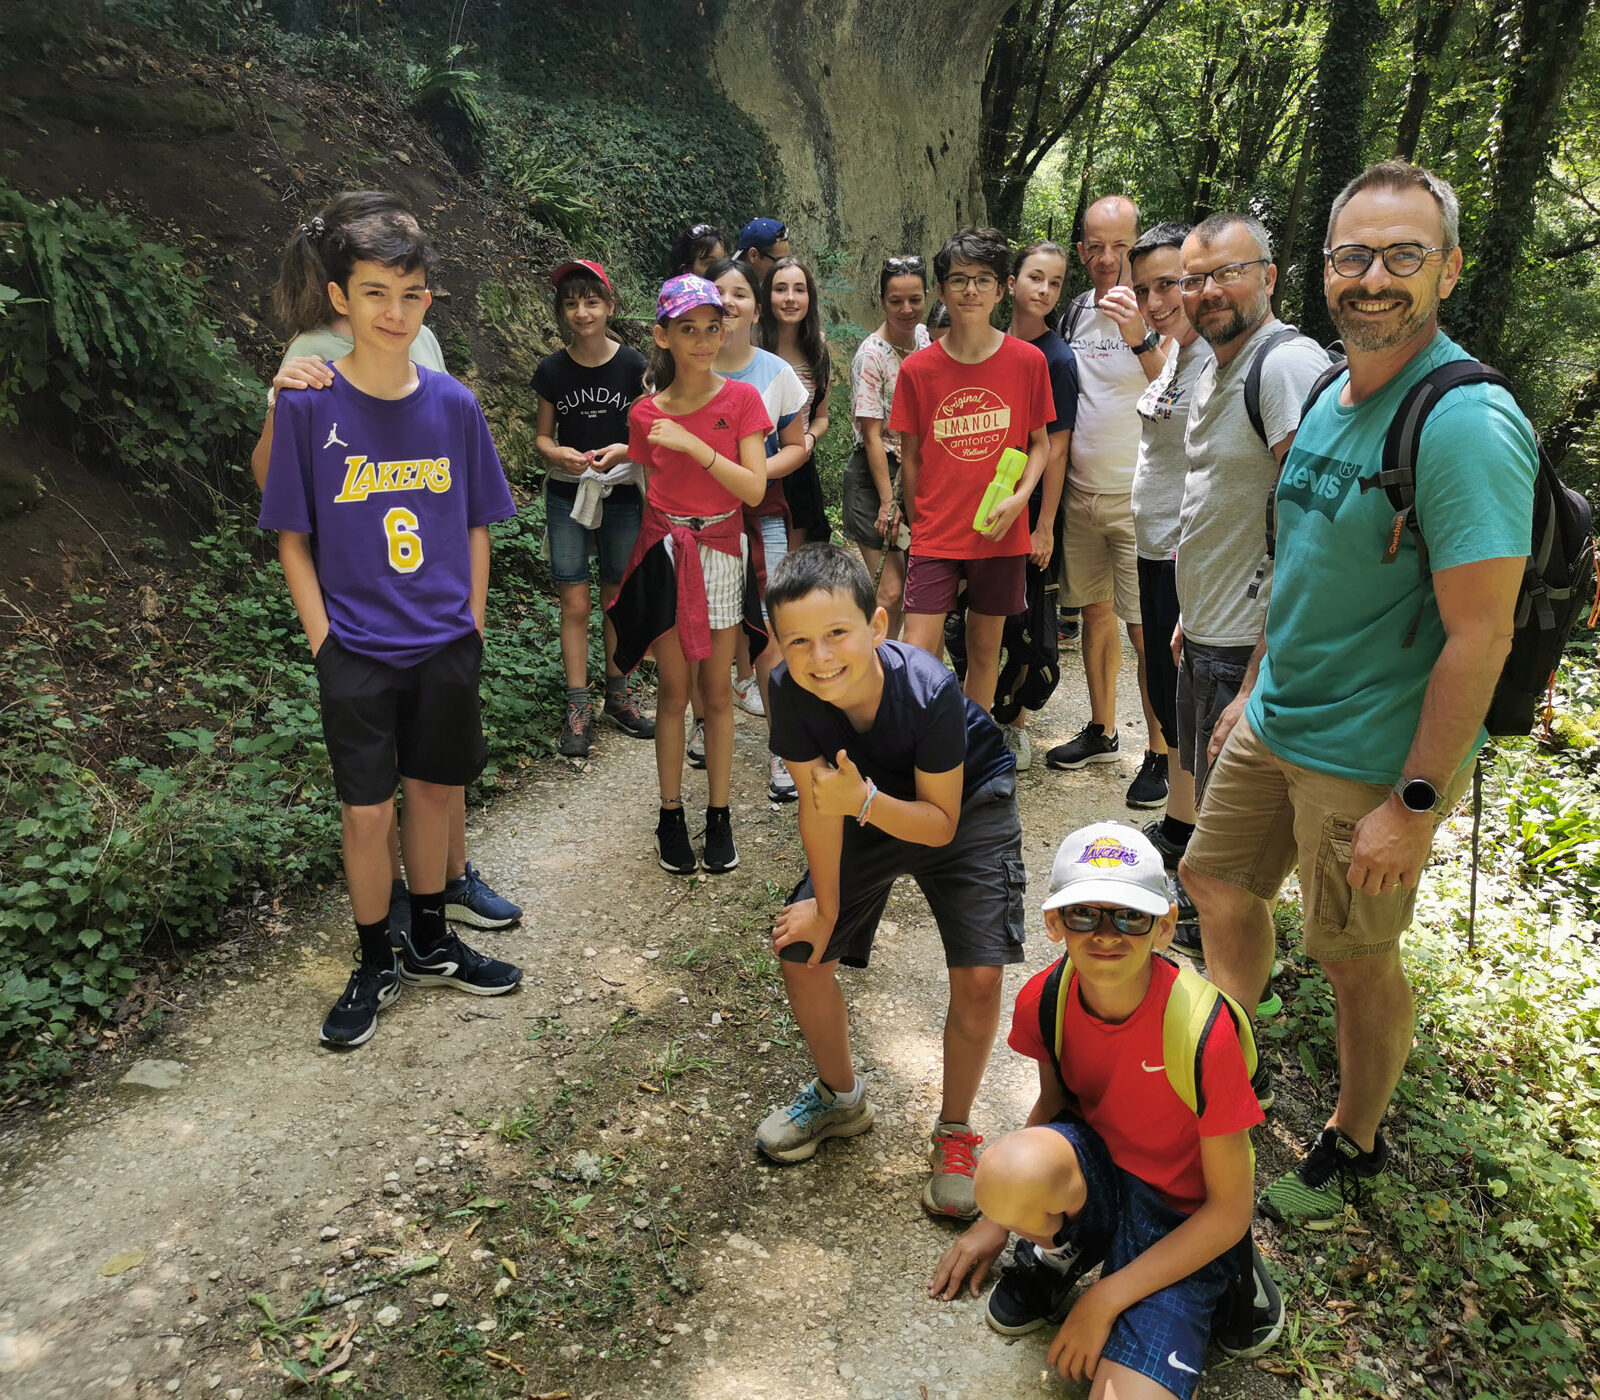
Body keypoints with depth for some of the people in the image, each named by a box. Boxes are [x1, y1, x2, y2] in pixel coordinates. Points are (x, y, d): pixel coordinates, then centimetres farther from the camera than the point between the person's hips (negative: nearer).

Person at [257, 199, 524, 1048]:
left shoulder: (453, 406, -1)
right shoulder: (308, 407, -8)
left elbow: (474, 526, 7)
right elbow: (293, 539, -3)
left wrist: (472, 623, 2)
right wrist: (323, 639, -8)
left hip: (446, 644, 3)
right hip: (357, 651, -2)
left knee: (433, 790, 14)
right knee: (367, 810, 3)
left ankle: (429, 945, 33)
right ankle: (375, 965, 24)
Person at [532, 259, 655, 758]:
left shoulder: (632, 366, -4)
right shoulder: (552, 370, 0)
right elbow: (543, 437, 7)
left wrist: (624, 450, -18)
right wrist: (558, 454, -15)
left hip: (622, 494, 0)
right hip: (567, 496, 0)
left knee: (617, 599, 9)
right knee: (575, 604, -1)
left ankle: (617, 695, 25)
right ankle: (578, 708, 7)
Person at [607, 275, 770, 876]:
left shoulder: (741, 399, -5)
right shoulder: (646, 414, -1)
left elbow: (754, 488, -14)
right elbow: (653, 490, 10)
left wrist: (691, 443, -21)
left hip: (721, 552, -1)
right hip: (665, 555, 1)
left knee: (718, 692, 7)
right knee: (673, 691, 7)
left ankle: (719, 815, 19)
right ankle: (670, 814, 19)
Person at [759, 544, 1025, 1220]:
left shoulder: (928, 692, -37)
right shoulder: (791, 691, -29)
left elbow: (941, 823, -26)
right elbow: (818, 803, -15)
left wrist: (864, 802, -44)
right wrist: (826, 908, -7)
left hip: (966, 803, -3)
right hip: (863, 805, 4)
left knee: (978, 978, -14)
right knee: (801, 955, -1)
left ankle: (954, 1129, 13)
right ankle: (840, 1097, 28)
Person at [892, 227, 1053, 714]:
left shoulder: (1028, 361, -1)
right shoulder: (917, 369, -2)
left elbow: (1040, 441, 6)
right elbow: (910, 456, 6)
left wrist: (1020, 497, -10)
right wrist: (917, 523, 8)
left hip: (1000, 533, 1)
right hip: (935, 535, -1)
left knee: (985, 648, 11)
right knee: (918, 654, -7)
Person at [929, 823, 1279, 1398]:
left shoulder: (1204, 1033, -27)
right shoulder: (1043, 999, -14)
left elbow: (1229, 1210, -17)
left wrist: (1104, 1301, -16)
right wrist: (1002, 1216, 2)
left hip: (1182, 1224, -3)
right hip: (1091, 1173, 3)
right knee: (1009, 1169, -33)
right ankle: (1055, 1254, 4)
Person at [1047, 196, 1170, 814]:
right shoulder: (1073, 312, 8)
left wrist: (1139, 339, -42)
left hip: (1138, 497, -6)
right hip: (1081, 491, 6)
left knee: (1147, 631, -4)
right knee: (1095, 612, 15)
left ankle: (1159, 752, 8)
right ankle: (1101, 730, 30)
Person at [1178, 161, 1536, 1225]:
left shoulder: (1468, 423, -21)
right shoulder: (1331, 397, 5)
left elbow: (1480, 635, -23)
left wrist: (1415, 802, -23)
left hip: (1370, 758, -8)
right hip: (1273, 725, 8)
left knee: (1358, 962, 9)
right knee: (1219, 885, 18)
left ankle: (1355, 1148, 34)